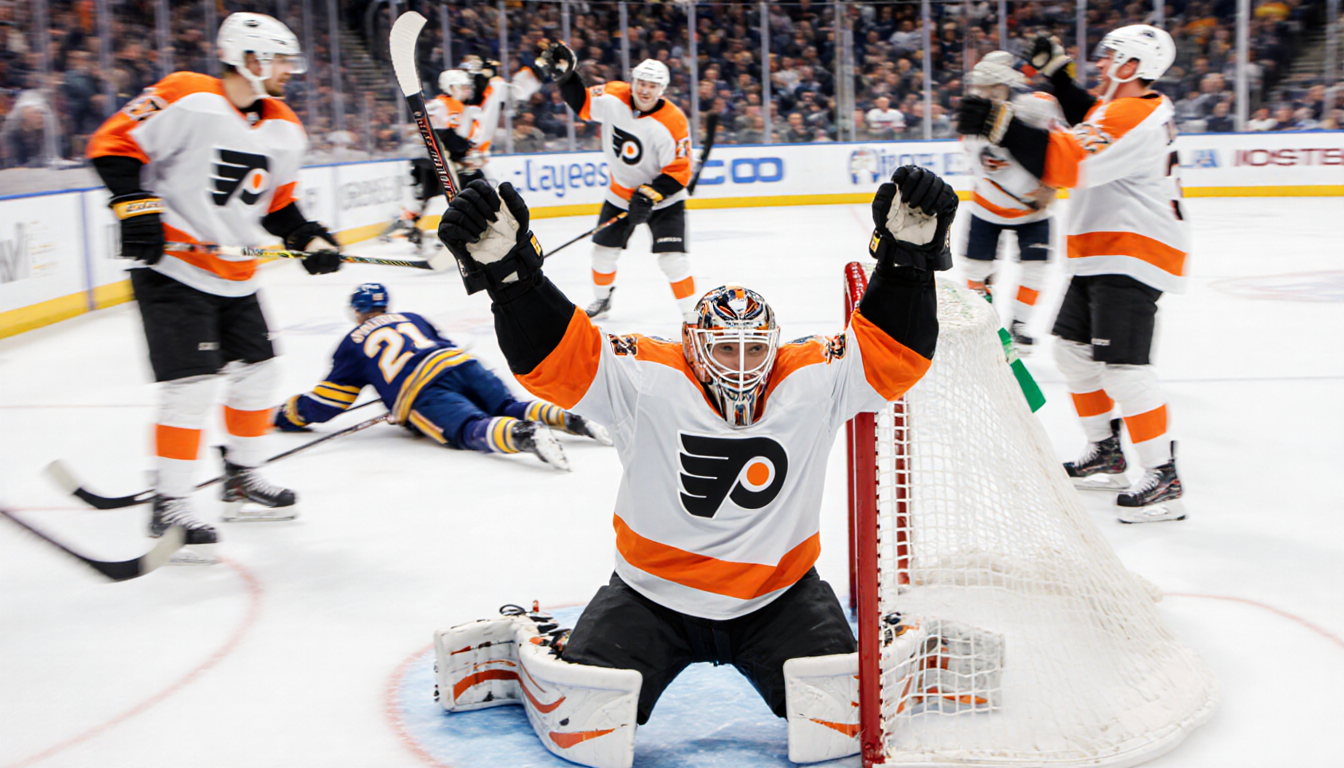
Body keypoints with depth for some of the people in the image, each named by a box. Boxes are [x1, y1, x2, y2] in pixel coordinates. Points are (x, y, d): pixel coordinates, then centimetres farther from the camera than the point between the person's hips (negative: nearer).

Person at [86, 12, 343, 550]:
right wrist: (136, 206, -23)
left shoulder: (284, 132, 8)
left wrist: (311, 239, 4)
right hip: (172, 268, -8)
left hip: (235, 276, 8)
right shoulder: (187, 101, -16)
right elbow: (112, 145, -13)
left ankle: (242, 482, 30)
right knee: (193, 383, -13)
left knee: (258, 373, 12)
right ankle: (168, 506, -2)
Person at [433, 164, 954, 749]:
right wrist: (507, 269, -41)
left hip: (777, 597, 2)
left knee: (844, 707, -12)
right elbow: (554, 358, -24)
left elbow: (892, 352, -15)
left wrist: (908, 253, -29)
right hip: (653, 595, -1)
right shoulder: (643, 379, -15)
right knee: (585, 712, -11)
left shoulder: (814, 381, -8)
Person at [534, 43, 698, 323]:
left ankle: (692, 313, -5)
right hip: (621, 192, 5)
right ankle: (601, 299, 39)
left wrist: (650, 195, -29)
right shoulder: (614, 98, -13)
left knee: (672, 258, -17)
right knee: (603, 250, 14)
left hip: (663, 197, -5)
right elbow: (582, 103, 3)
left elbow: (679, 172, -22)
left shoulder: (673, 122, -25)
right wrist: (564, 75, -11)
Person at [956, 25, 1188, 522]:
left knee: (1121, 365, -15)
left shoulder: (1136, 118, -19)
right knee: (1073, 348, 15)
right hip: (1100, 257, 11)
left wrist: (1000, 126, -35)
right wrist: (1056, 71, 29)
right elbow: (1088, 122, 35)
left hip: (1131, 259, -11)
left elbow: (1068, 161, -31)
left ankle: (1164, 481, -9)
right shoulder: (1125, 108, 13)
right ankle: (1105, 454, 27)